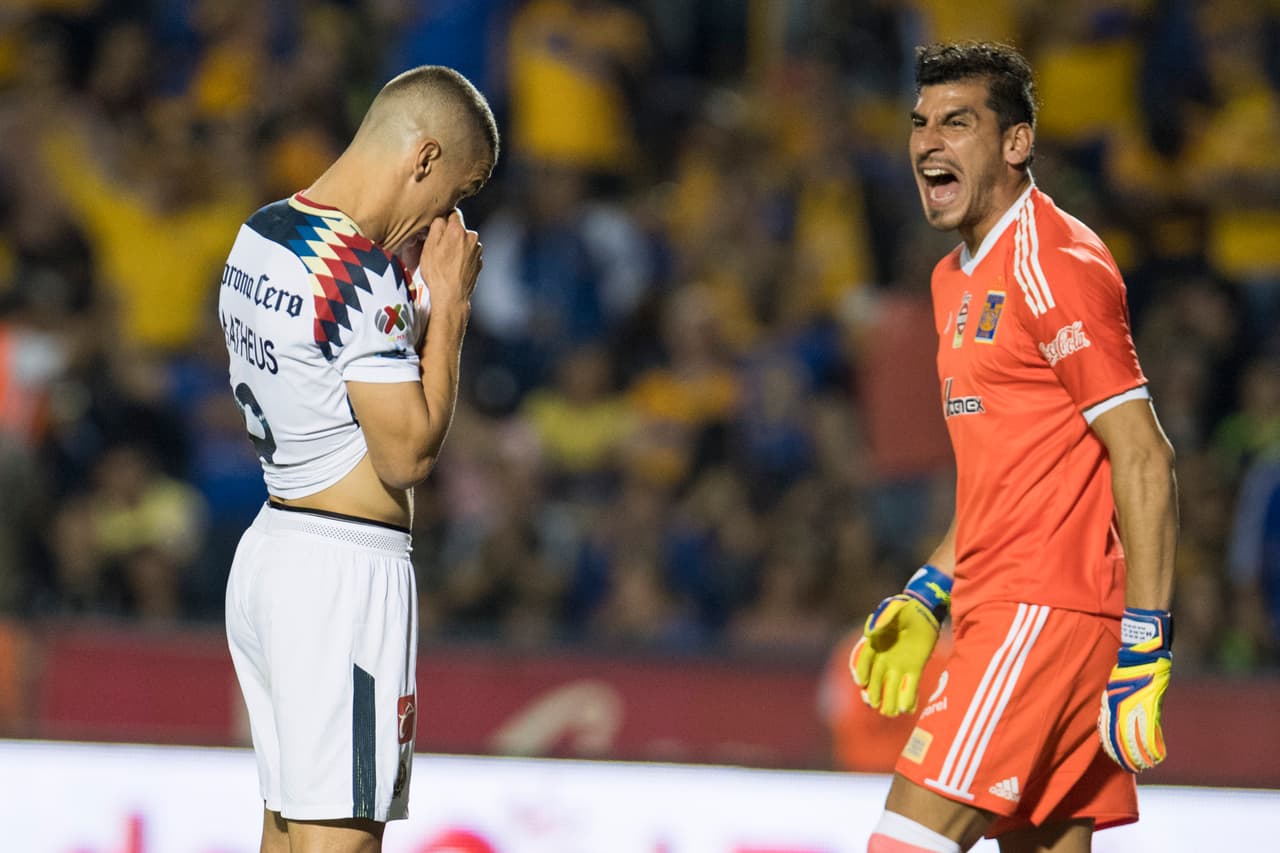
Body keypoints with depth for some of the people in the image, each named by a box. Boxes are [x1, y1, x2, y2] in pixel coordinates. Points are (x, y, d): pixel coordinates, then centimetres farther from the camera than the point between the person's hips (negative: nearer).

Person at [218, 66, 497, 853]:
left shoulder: (259, 236, 11)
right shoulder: (360, 275, -19)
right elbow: (408, 454, -17)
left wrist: (421, 293, 9)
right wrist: (448, 305, -10)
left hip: (269, 550, 10)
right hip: (348, 573, -10)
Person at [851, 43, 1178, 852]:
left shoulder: (1054, 266, -12)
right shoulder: (958, 278, 18)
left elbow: (1145, 461, -16)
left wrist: (1145, 651, -20)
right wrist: (925, 596, 19)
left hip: (1044, 610, -10)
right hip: (997, 605, 10)